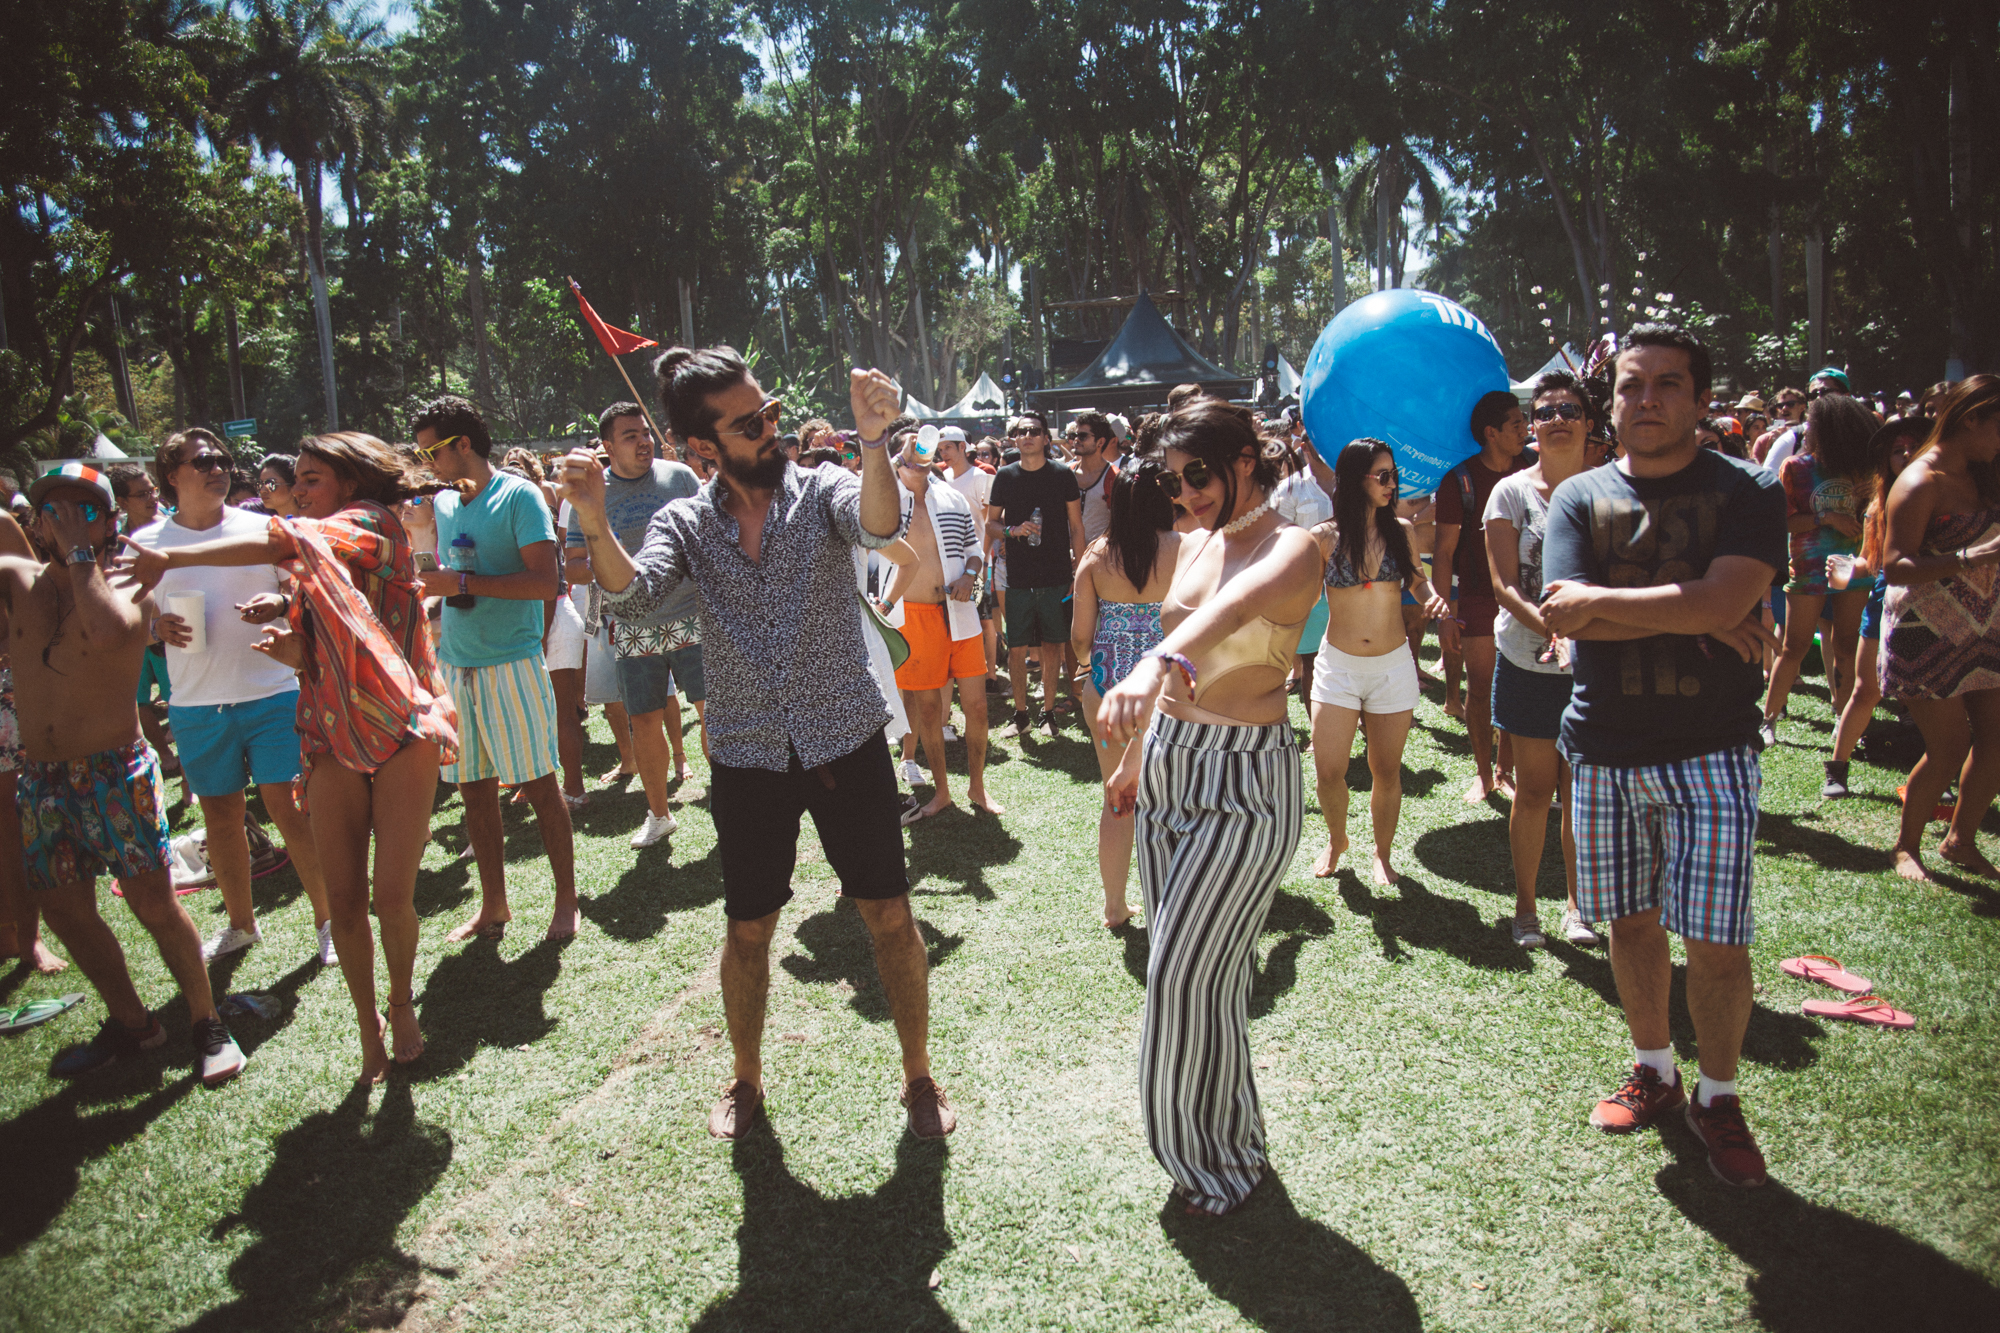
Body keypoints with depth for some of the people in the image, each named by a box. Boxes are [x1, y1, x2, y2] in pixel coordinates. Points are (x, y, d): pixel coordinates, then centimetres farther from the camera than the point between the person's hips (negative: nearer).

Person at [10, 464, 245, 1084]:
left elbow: (107, 632, -29)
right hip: (41, 777, 5)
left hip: (114, 772, -5)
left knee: (155, 905, -4)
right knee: (65, 911, 12)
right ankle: (130, 1023, 29)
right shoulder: (18, 579, 7)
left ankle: (207, 1022, 11)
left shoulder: (127, 586, -5)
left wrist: (79, 552, -19)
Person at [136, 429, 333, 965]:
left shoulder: (261, 529, 0)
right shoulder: (145, 544, 3)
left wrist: (280, 604, -18)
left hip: (271, 693, -2)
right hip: (196, 704, 2)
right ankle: (240, 923, 29)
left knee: (287, 805, -5)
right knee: (220, 815, 12)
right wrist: (156, 628, -12)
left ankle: (327, 919, 8)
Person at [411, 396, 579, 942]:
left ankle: (566, 900, 12)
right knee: (474, 790, 10)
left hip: (512, 662, -6)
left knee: (539, 786, 0)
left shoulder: (518, 495, -7)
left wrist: (462, 583, -17)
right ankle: (493, 906, 21)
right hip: (456, 665, 6)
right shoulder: (441, 504, 14)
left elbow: (545, 581, -16)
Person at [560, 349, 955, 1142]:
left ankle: (918, 1076, 25)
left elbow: (878, 526, -27)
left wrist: (873, 443, -47)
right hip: (747, 758, 2)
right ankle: (745, 1079, 36)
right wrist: (596, 529, -38)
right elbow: (632, 591, -17)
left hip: (847, 744, -1)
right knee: (748, 929, 13)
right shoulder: (686, 523, 1)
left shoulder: (820, 491, -5)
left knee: (889, 914, 5)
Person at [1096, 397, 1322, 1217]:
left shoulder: (1291, 547, -14)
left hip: (1246, 779, -7)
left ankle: (1222, 1157, 19)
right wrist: (1134, 755, 21)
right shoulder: (1191, 546, 10)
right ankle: (1192, 1136, 34)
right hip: (1169, 765, 7)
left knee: (1187, 974, -4)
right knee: (1184, 966, 15)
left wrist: (1158, 664, -56)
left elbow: (1237, 604, -37)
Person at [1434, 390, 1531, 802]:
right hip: (1478, 596, -3)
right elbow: (1444, 550, -5)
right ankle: (1484, 774, 17)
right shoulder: (1460, 480, -6)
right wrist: (1445, 608, -11)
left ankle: (1505, 769, 19)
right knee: (1480, 689, 4)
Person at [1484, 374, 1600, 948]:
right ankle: (1524, 906, 22)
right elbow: (1504, 584, -9)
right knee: (1534, 791, 6)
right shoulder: (1512, 492, -3)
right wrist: (1548, 622, -26)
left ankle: (1576, 901, 29)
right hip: (1529, 663, -1)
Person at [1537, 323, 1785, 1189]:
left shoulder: (1748, 492, -2)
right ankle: (1653, 1071, 33)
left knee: (1715, 939, 0)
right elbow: (1564, 617, -11)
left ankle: (1718, 1098, 22)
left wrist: (1600, 600, -13)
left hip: (1710, 749, -2)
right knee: (1630, 922, 13)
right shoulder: (1579, 497, 4)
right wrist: (1692, 619, -15)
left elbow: (1725, 599, -20)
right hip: (1603, 750, 3)